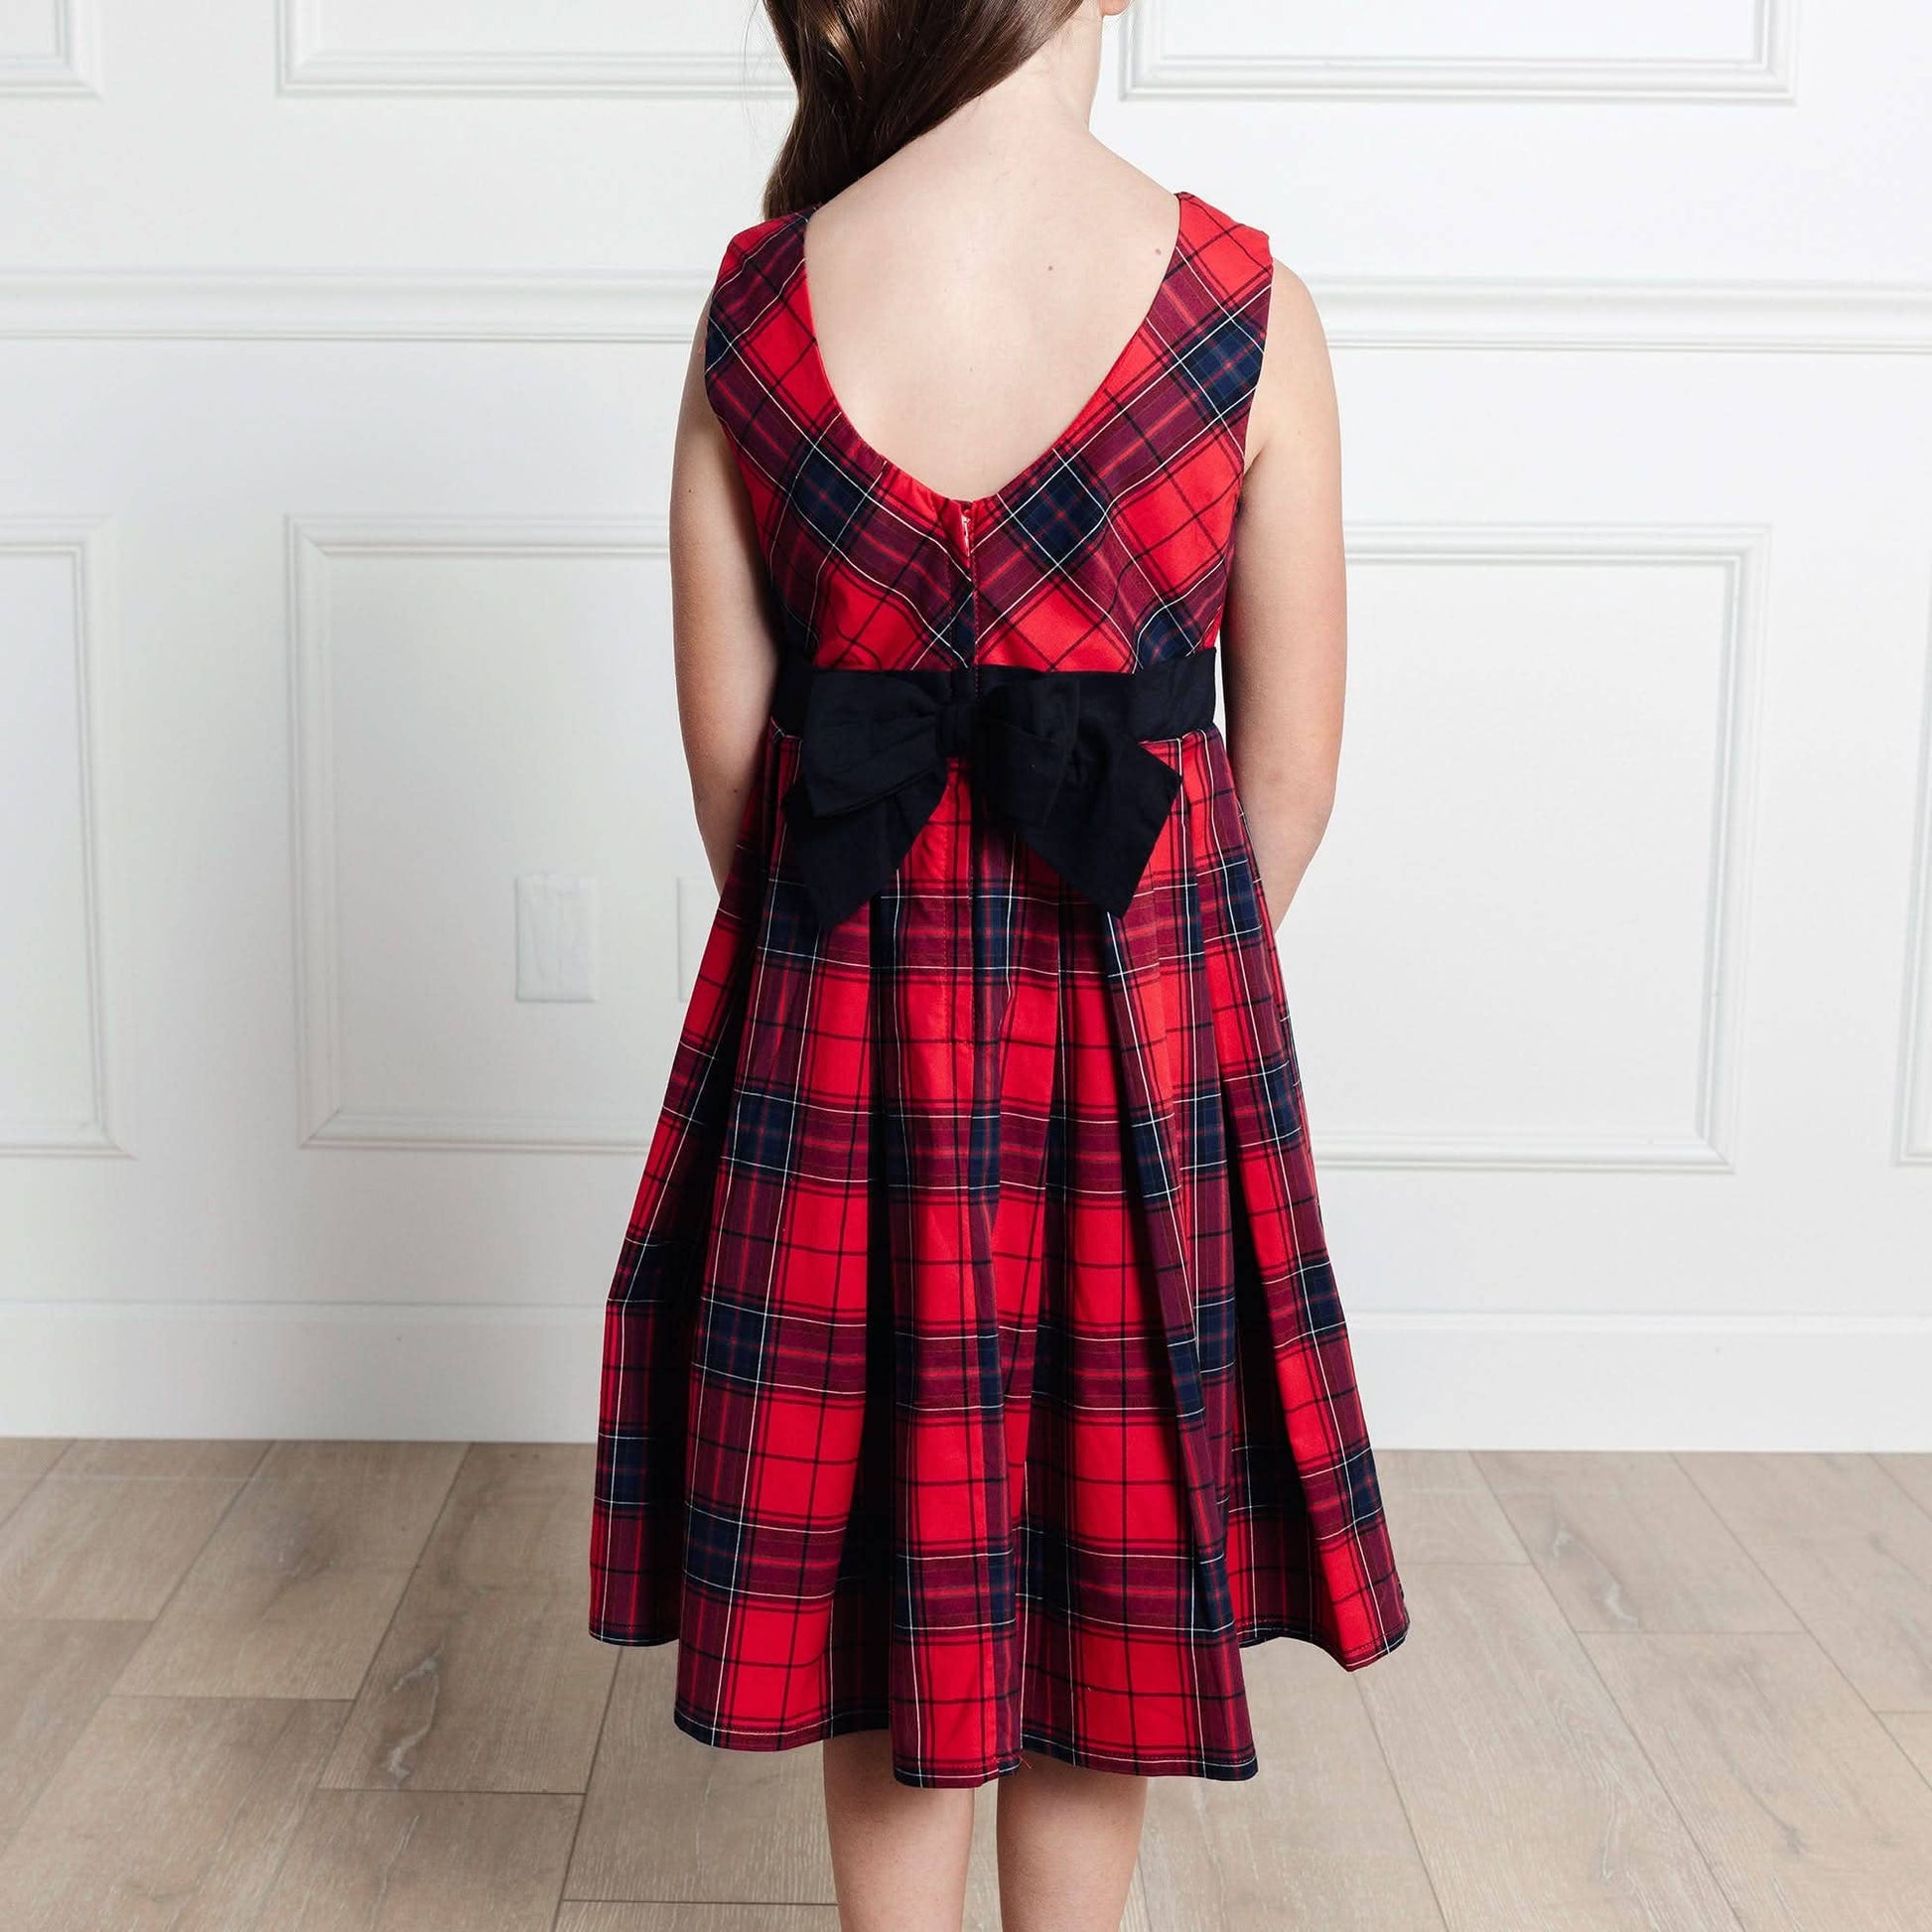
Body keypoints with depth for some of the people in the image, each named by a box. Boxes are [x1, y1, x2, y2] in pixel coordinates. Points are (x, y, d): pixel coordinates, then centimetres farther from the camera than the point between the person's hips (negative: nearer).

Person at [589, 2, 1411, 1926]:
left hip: (837, 1026, 1)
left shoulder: (753, 309, -7)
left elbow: (726, 763, -2)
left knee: (888, 1587, 18)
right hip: (1153, 1019, -1)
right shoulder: (1251, 313, -10)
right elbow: (1293, 780, -4)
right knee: (1110, 1553, 18)